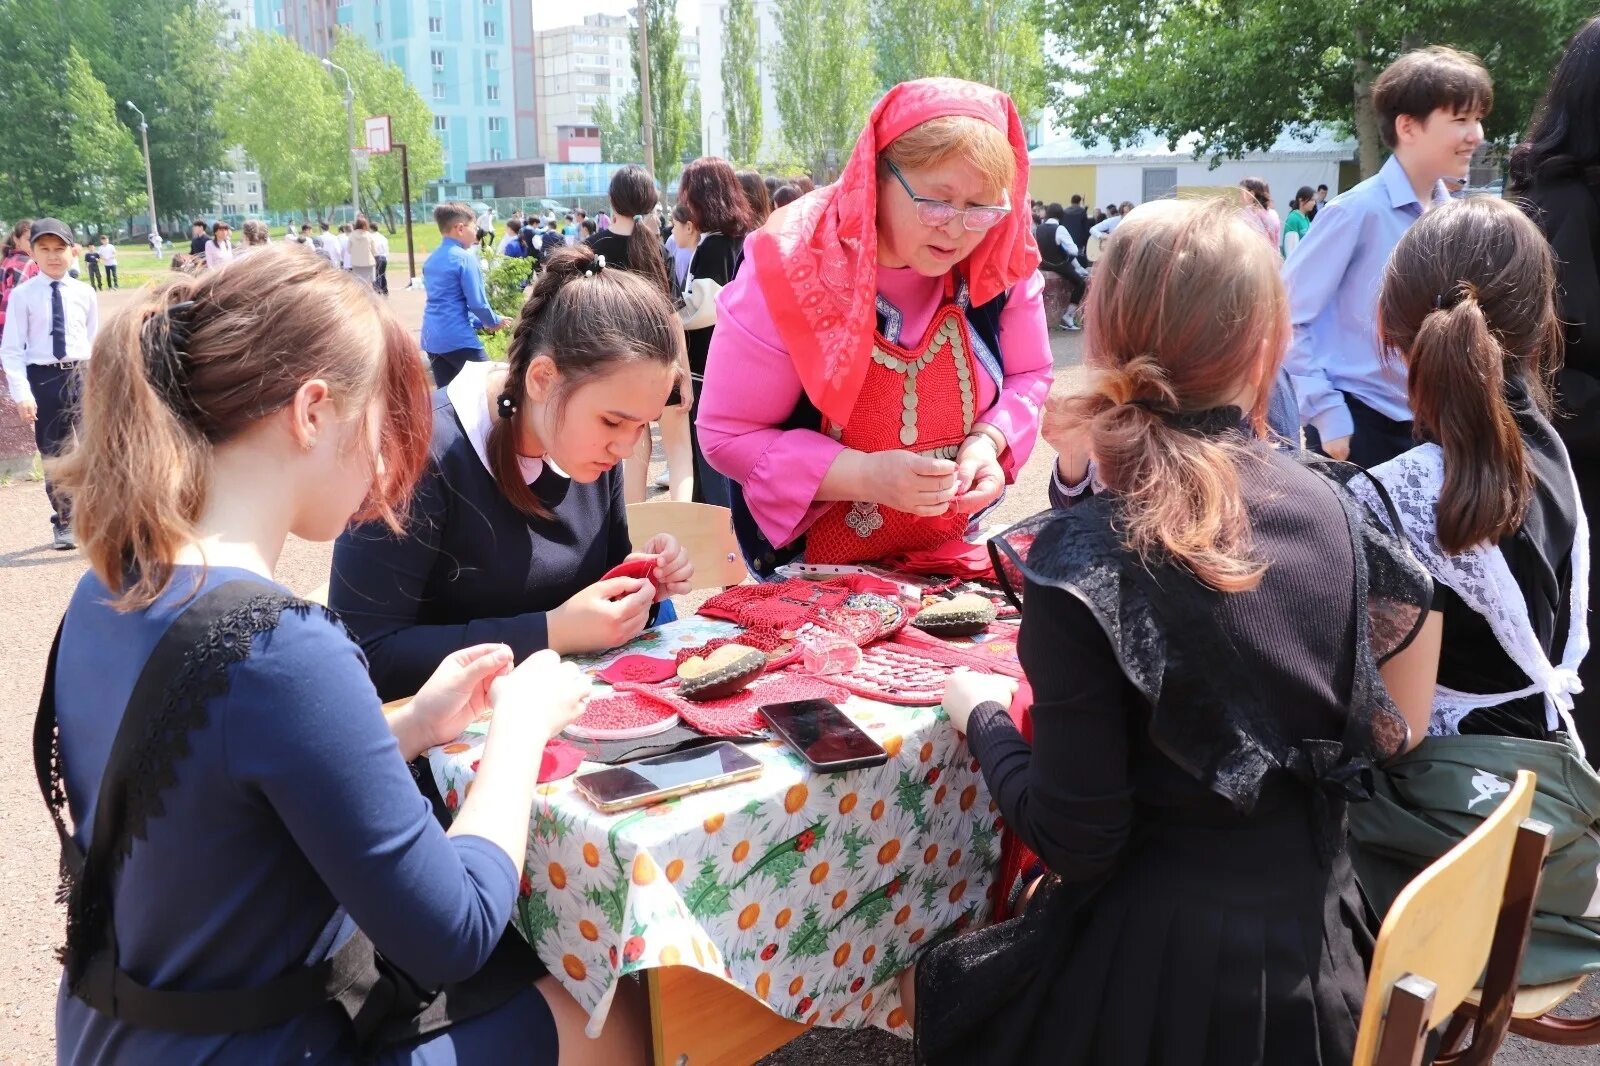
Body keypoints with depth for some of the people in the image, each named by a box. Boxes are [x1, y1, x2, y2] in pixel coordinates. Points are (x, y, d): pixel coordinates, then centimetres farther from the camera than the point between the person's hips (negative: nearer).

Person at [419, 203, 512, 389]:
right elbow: (476, 302, -13)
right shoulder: (465, 258, -10)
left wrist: (480, 323, 18)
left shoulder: (431, 259, 13)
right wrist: (494, 321, 6)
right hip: (458, 338, -8)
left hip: (432, 338, 8)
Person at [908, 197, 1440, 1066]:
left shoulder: (1085, 557, -23)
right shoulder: (1331, 508, -5)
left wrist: (982, 714, -3)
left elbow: (1074, 843, -18)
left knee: (926, 982, 24)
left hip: (1165, 974, -5)